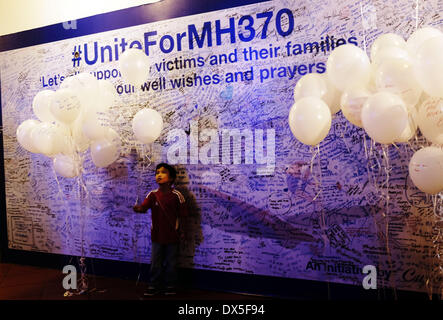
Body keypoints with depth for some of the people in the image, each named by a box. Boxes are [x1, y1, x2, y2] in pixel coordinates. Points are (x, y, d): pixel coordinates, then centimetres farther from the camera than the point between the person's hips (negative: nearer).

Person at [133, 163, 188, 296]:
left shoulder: (177, 195, -11)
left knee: (171, 263, 11)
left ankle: (170, 286, 28)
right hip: (157, 235, 2)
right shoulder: (152, 194, -3)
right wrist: (138, 208, -38)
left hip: (172, 236, -2)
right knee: (155, 262, 12)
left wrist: (181, 232, -8)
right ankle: (154, 286, 27)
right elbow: (143, 207, -16)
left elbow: (182, 215, -7)